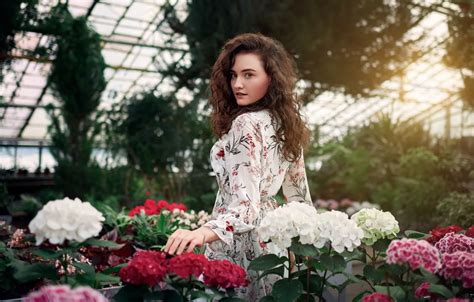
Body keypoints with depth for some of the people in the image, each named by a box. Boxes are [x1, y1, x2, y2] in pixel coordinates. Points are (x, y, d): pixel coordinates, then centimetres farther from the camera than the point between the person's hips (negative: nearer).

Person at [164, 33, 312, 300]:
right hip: (270, 235, 9)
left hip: (240, 245, -9)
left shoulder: (247, 124, -20)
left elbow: (246, 204, -28)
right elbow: (298, 191, 12)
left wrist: (202, 233, -43)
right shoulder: (285, 120, 5)